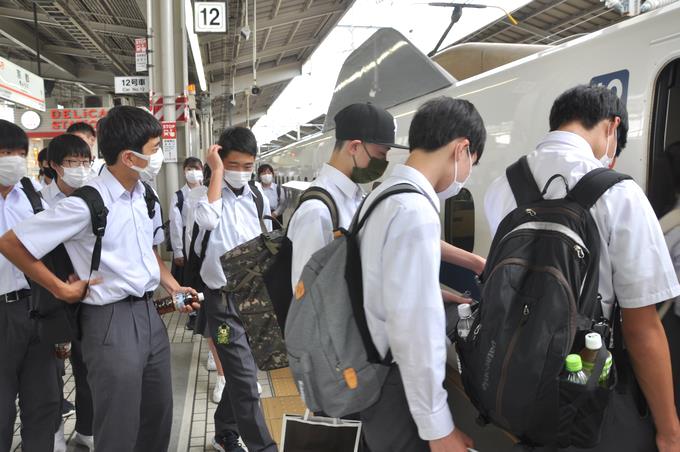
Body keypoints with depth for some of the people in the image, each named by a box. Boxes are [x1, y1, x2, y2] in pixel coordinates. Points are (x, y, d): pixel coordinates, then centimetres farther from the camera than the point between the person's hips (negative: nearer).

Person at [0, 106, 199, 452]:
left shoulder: (146, 197, 4)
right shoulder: (86, 203, -18)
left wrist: (172, 285, 6)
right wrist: (61, 289, -8)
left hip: (149, 313, 7)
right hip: (111, 321, -7)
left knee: (159, 415, 19)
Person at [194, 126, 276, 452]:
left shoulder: (258, 197, 6)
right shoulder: (208, 192, -8)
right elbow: (208, 220, -32)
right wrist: (217, 171, -23)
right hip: (223, 298, -5)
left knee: (240, 373, 17)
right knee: (245, 377, -7)